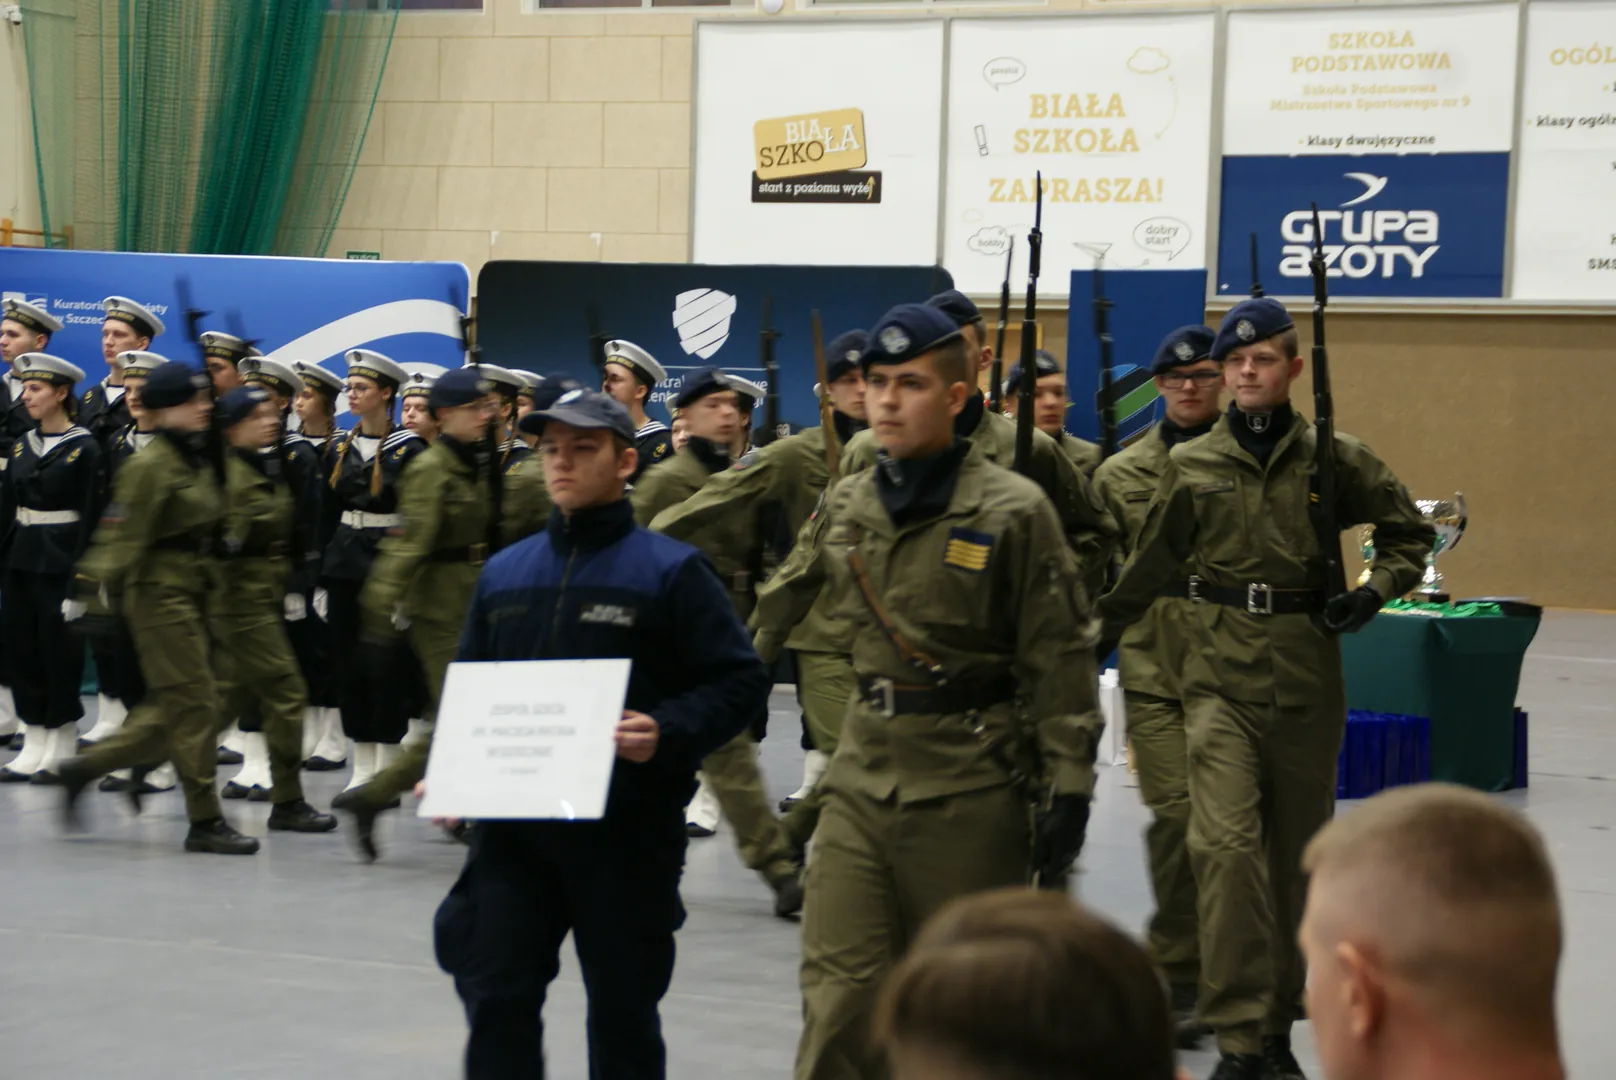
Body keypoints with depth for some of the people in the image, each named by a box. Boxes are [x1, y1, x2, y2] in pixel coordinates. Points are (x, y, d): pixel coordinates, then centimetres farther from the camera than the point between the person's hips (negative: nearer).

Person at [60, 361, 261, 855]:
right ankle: (205, 822, -1)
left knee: (172, 708, 11)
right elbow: (121, 535, -18)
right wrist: (98, 590, -23)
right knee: (194, 703, -7)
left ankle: (84, 767, 23)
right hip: (161, 592, -9)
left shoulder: (199, 462, 13)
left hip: (193, 593, 9)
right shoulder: (149, 467, -13)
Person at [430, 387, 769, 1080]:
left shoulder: (670, 571, -3)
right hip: (512, 827, 4)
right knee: (495, 1000, 0)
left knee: (623, 1014, 9)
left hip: (627, 832, -4)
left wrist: (668, 733, -23)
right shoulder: (504, 573, 12)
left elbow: (740, 682, -7)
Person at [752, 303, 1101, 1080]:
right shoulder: (844, 508, 7)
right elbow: (775, 610, 20)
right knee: (839, 994, -3)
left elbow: (1060, 659, -6)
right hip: (862, 777, 4)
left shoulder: (1012, 511, -7)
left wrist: (1068, 791, -9)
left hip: (969, 790, -4)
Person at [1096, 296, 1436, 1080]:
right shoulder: (1191, 465, 3)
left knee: (1296, 851, 10)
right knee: (1225, 842, -15)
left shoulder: (1334, 459, 1)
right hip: (1219, 671, -1)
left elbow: (1410, 534, 12)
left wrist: (1373, 594, -5)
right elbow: (1150, 567, 15)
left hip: (1306, 672, 1)